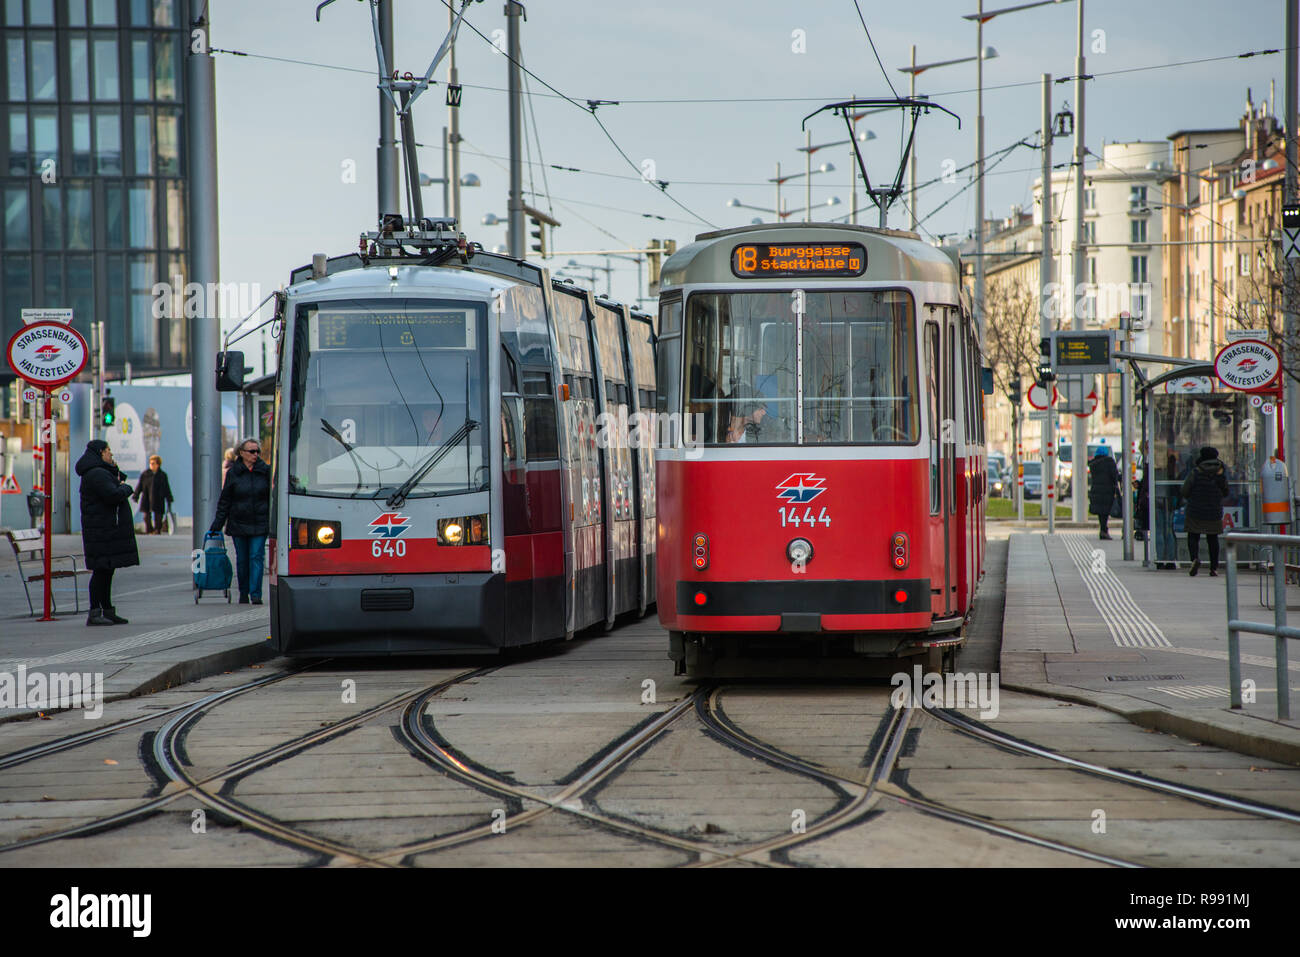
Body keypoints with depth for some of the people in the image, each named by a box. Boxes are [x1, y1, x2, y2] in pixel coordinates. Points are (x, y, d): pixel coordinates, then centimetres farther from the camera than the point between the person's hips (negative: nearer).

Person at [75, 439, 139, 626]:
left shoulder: (101, 472, 18)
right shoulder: (97, 474, -16)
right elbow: (114, 495, -26)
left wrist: (116, 474, 9)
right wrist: (125, 487, -6)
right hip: (102, 531, -11)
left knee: (106, 570, 13)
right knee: (101, 569, -10)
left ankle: (108, 610, 18)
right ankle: (94, 613, -11)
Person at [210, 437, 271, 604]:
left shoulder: (265, 471, 3)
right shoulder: (233, 473, 3)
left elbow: (272, 496, 7)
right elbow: (225, 500, 6)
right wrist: (218, 522, 2)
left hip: (259, 524, -1)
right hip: (238, 524, 1)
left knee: (256, 557, -9)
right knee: (242, 559, 7)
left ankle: (255, 594, -10)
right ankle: (243, 593, 18)